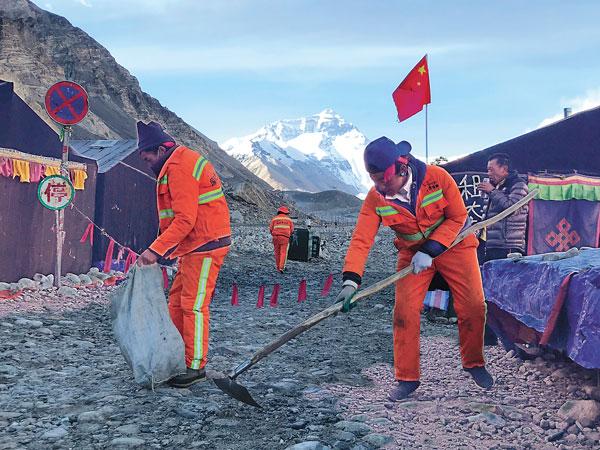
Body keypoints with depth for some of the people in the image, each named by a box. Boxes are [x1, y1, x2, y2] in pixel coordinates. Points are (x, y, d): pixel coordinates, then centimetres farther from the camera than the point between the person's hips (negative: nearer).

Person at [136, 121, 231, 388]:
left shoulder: (179, 167, -15)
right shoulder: (184, 161, 18)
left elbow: (185, 219, -22)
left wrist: (155, 250, -21)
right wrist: (163, 249, 13)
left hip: (204, 246, -11)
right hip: (195, 246, 11)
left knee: (194, 305, -6)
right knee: (177, 302, 13)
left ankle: (195, 367, 2)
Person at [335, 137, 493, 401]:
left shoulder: (437, 177, -24)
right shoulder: (375, 198, -18)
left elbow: (458, 217, -16)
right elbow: (361, 240, -21)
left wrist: (430, 250, -24)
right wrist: (350, 280, -33)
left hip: (453, 244, -1)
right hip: (413, 253, 1)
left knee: (473, 307, -5)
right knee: (405, 311, -12)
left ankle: (474, 363, 21)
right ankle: (407, 378, 3)